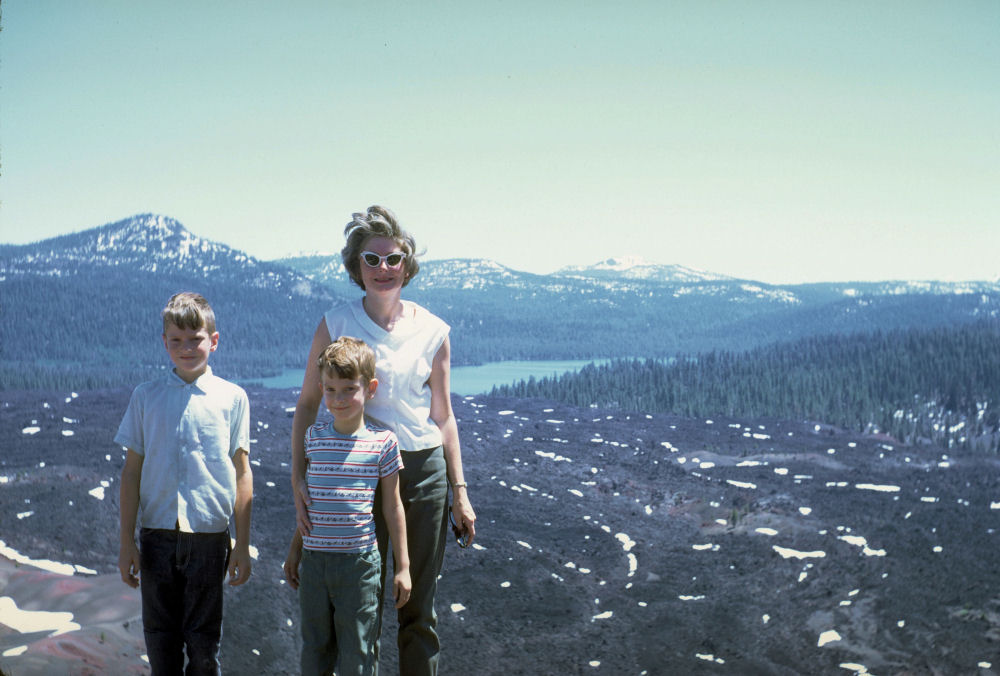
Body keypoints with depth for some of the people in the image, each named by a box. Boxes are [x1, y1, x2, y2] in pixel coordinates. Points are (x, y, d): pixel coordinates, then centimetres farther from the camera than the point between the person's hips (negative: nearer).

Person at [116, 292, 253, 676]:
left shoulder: (232, 398, 0)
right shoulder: (146, 397, 4)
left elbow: (241, 473, 2)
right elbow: (132, 470, 7)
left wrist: (243, 544, 1)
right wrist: (127, 542, 4)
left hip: (209, 536, -1)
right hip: (157, 534, 1)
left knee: (204, 641, 7)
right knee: (160, 639, 9)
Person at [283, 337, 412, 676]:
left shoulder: (383, 441, -6)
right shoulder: (313, 436, 3)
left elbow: (392, 506, 1)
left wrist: (402, 566, 3)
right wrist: (295, 550, 18)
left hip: (359, 560, -3)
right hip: (314, 560, 3)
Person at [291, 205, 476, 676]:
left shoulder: (432, 331, 3)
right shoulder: (336, 324, -2)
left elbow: (443, 416, 8)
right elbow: (307, 404, 0)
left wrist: (460, 491, 5)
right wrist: (297, 478, -10)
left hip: (424, 470, 1)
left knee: (418, 606, 8)